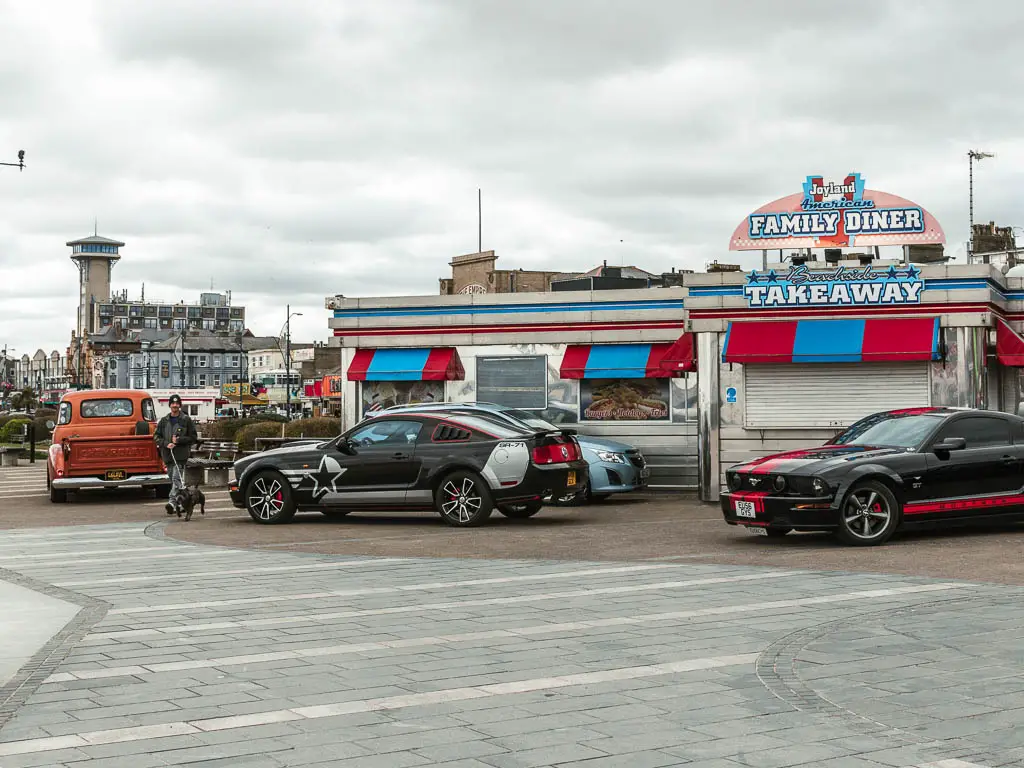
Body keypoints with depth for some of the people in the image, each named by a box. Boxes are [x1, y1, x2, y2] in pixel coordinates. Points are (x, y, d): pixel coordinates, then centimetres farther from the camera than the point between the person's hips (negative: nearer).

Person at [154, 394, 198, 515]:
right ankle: (179, 503, 18)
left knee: (177, 478, -16)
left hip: (181, 455, -4)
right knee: (173, 479, 9)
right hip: (168, 455, 4)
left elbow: (193, 437, 2)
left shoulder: (186, 420, 3)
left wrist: (179, 440, -10)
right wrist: (166, 444, -8)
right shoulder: (164, 421, 12)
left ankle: (172, 501, -26)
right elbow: (156, 436, 10)